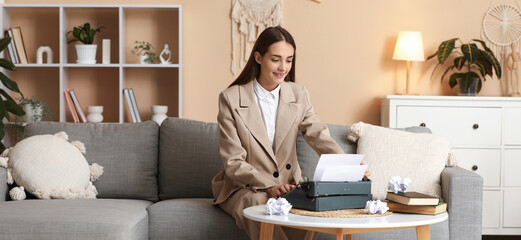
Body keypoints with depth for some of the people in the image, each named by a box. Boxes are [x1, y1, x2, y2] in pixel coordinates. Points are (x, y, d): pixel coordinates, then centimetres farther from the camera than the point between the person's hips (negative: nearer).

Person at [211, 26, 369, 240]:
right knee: (262, 206, -36)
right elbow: (233, 162, -11)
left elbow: (319, 136, -10)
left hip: (288, 185, 3)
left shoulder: (298, 95, 4)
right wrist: (269, 185, -28)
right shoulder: (231, 98, -7)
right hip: (243, 188, -3)